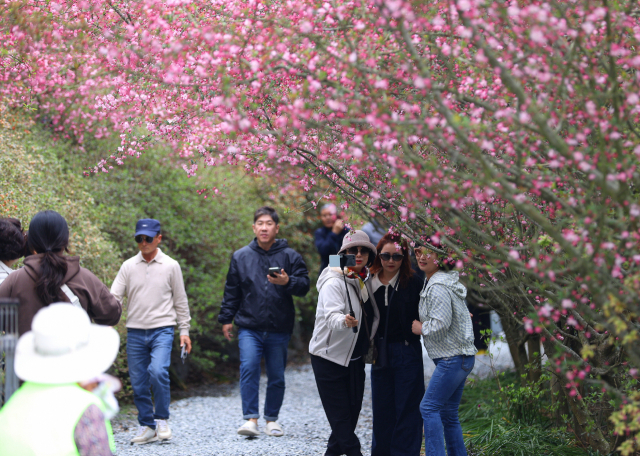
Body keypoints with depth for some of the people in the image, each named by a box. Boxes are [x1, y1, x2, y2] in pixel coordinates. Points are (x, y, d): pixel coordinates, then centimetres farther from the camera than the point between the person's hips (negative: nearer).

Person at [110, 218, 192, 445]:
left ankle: (162, 419, -5)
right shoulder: (128, 266, 6)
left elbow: (180, 300, 8)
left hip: (162, 330, -3)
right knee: (138, 382, 3)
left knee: (158, 371, -23)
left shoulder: (171, 266, 3)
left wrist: (184, 330, 6)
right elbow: (114, 296, 2)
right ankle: (147, 426, 17)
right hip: (135, 331, 3)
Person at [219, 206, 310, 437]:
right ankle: (251, 419, -17)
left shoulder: (290, 256, 3)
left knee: (277, 376, 7)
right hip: (249, 327, 0)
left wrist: (288, 282, -21)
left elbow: (304, 286, -1)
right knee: (249, 368, -18)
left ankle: (272, 418, 23)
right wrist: (226, 318, 13)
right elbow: (231, 290, 14)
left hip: (279, 329, 0)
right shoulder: (240, 256, 8)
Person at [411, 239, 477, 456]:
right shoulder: (431, 282, 15)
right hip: (460, 357, 10)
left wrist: (420, 328, -8)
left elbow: (441, 324, -23)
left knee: (429, 407, -10)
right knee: (448, 412, 12)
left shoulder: (438, 288, -17)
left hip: (452, 358, -10)